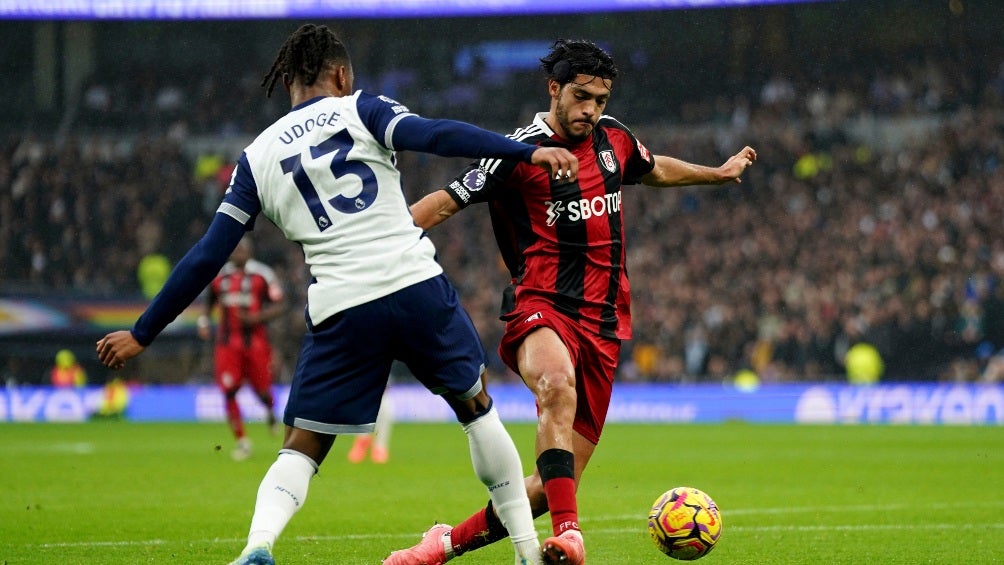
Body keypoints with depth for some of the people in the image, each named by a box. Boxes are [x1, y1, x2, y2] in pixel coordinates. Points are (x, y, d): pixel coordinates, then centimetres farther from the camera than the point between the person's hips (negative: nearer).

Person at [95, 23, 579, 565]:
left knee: (301, 448, 9)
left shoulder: (257, 157, 13)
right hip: (416, 284, -1)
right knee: (476, 407, 20)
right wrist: (528, 152, -18)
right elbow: (433, 135, -11)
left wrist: (142, 332, 17)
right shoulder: (360, 110, 8)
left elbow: (208, 256, 10)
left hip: (340, 311, 1)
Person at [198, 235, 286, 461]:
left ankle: (271, 412, 39)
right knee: (228, 391, -7)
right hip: (227, 343, 3)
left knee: (262, 389, 2)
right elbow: (209, 302, 22)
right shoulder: (219, 275, 7)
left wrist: (256, 317, -18)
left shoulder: (262, 274, -5)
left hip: (255, 341, -3)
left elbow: (279, 306, -3)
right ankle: (241, 440, 3)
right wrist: (203, 321, 4)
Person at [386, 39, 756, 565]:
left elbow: (653, 169, 36)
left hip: (602, 324, 6)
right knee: (558, 384, -42)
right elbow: (444, 201, -2)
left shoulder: (612, 137, 13)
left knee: (554, 485, -2)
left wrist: (719, 173, 47)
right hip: (542, 307, -6)